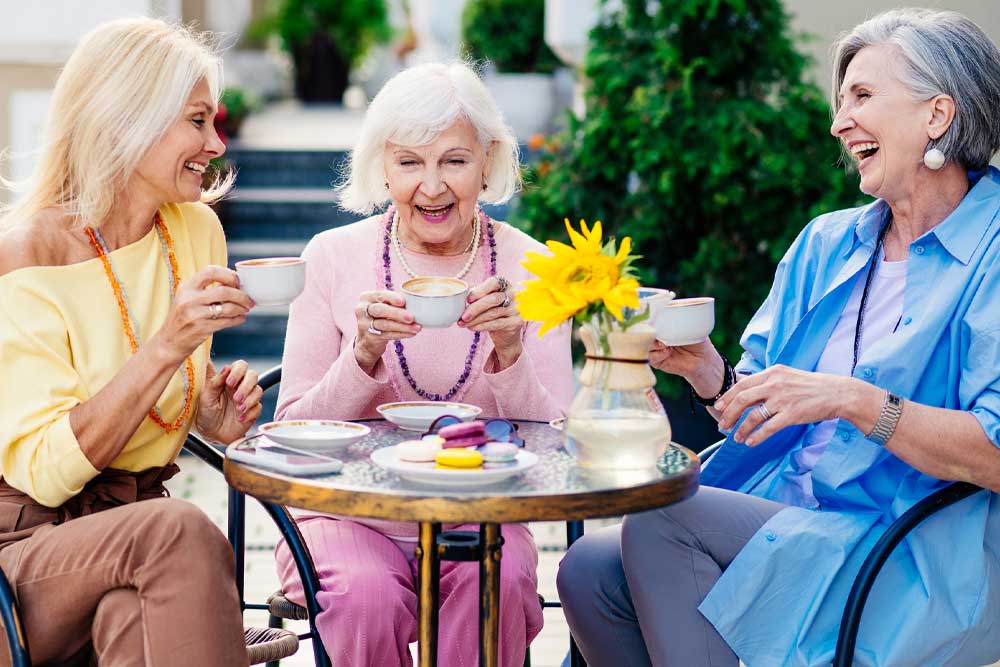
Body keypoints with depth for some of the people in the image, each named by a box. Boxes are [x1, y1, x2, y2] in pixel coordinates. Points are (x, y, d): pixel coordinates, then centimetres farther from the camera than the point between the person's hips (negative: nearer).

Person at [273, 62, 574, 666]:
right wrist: (363, 356, -20)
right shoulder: (334, 258, -2)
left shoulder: (528, 268, 0)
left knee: (500, 581, -31)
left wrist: (509, 351, -20)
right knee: (366, 593, -32)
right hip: (349, 514, 0)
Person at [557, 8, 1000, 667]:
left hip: (923, 572, -6)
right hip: (781, 513, 7)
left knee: (656, 518, -22)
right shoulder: (827, 242, 14)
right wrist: (709, 371, -6)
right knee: (588, 570, -14)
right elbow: (763, 413, 14)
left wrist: (855, 401, -26)